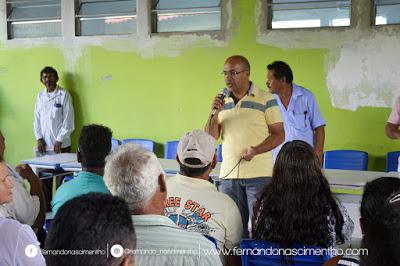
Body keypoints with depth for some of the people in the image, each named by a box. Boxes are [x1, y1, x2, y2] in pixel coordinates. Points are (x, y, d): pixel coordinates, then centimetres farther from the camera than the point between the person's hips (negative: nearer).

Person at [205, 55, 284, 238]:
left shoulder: (266, 100, -1)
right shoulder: (222, 102, 12)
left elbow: (279, 135, -4)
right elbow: (210, 138, 9)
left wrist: (256, 150, -19)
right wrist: (214, 114, -8)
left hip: (259, 174, -4)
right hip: (228, 174, 4)